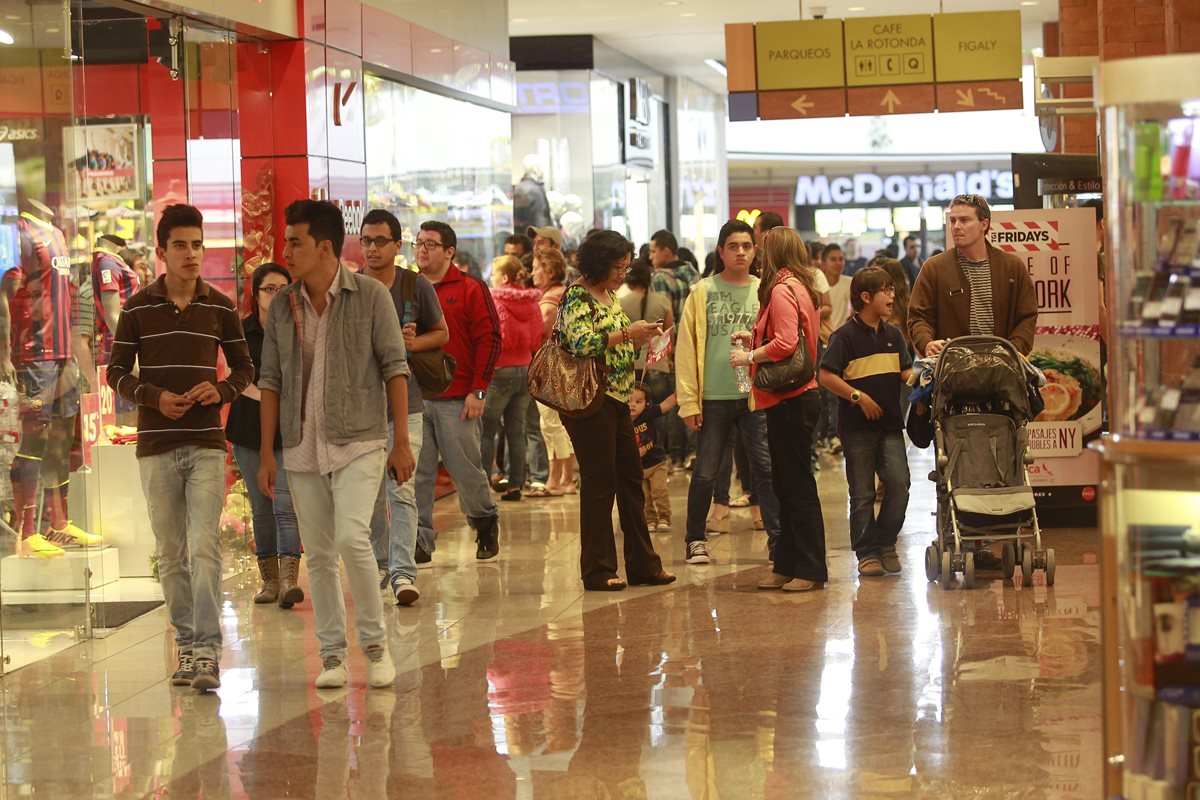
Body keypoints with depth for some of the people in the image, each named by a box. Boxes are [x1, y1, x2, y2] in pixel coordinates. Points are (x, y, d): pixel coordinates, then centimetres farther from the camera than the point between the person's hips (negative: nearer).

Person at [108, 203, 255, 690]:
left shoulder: (220, 308, 4)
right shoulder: (138, 309, 2)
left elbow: (244, 367, 11)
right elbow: (116, 371, 5)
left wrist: (221, 391, -10)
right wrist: (154, 396, -13)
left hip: (207, 444, -1)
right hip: (156, 447, 1)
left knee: (205, 548, -12)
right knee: (170, 555, 7)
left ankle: (208, 651, -13)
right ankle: (187, 645, 17)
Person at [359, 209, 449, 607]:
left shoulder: (416, 286, 0)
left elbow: (441, 333, 11)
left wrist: (415, 342, -10)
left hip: (404, 400, -2)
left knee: (402, 490, -12)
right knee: (370, 494, 8)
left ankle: (403, 572, -15)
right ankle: (380, 568, 22)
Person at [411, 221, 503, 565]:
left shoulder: (471, 289, 0)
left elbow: (490, 340, -4)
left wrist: (478, 391, -9)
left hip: (456, 400, -3)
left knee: (466, 469, 2)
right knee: (416, 473, -1)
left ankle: (486, 523, 27)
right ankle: (420, 542, 5)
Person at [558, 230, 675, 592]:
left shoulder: (610, 295, 15)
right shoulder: (577, 297, -12)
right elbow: (582, 343, -26)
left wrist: (640, 337, 8)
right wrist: (627, 334, -25)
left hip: (617, 399, 9)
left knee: (631, 479, 11)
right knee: (599, 483, -3)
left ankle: (643, 564, 19)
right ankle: (598, 571, 5)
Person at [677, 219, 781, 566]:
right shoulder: (702, 293, 1)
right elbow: (686, 349, -1)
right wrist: (688, 401, -6)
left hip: (755, 395, 1)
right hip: (714, 397, -1)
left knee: (767, 469, 0)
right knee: (705, 473, 7)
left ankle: (779, 538, 6)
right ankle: (695, 539, 21)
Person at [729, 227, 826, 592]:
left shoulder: (783, 289, -14)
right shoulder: (801, 288, 16)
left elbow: (785, 343, -24)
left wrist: (749, 356, -12)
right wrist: (755, 339, 17)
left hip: (790, 400, -10)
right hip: (793, 398, 10)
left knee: (797, 486, -5)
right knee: (786, 485, 13)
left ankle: (811, 569, -2)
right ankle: (787, 566, 19)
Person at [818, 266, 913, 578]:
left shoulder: (893, 335, 11)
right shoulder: (846, 335, -7)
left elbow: (906, 373, 15)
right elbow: (826, 376, -12)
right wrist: (858, 396, -15)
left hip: (890, 424, 5)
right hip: (857, 426, -5)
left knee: (899, 484, -7)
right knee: (863, 494, 2)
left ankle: (885, 542, 11)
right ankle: (867, 553, 11)